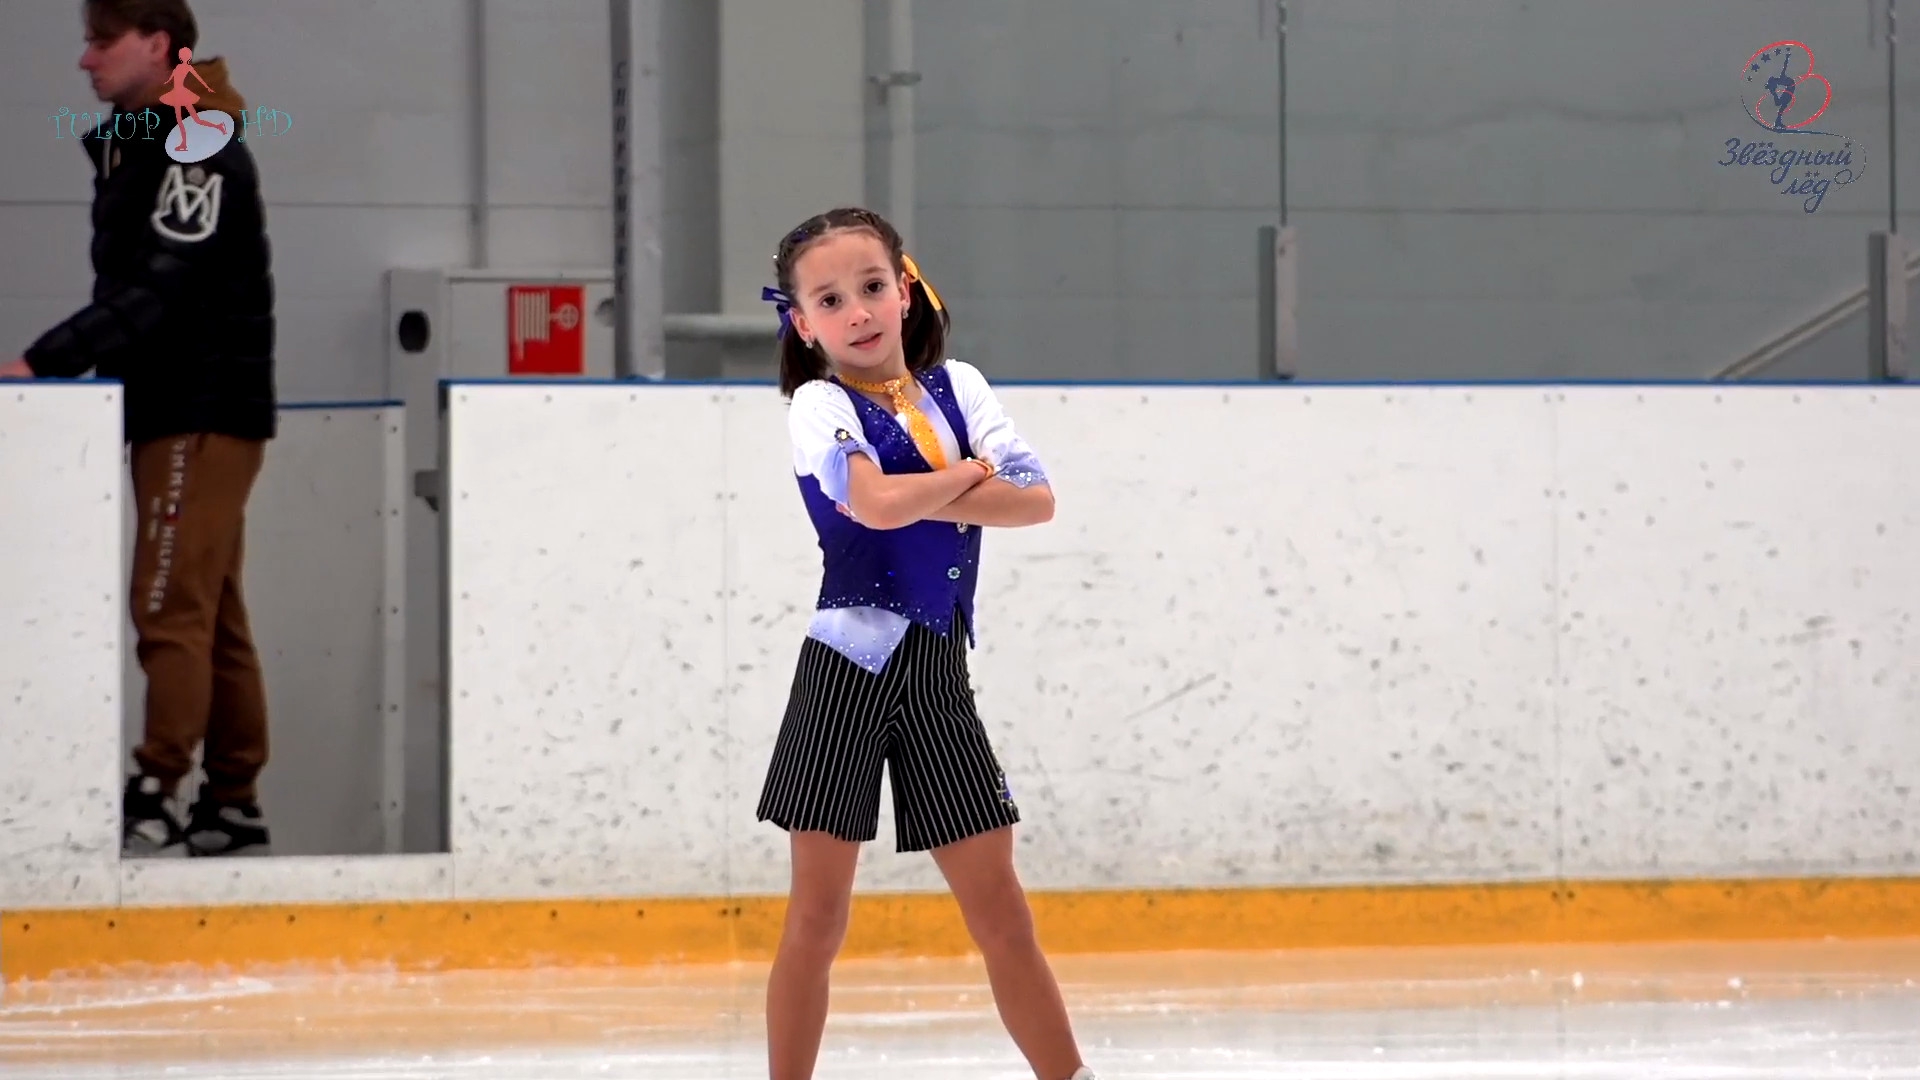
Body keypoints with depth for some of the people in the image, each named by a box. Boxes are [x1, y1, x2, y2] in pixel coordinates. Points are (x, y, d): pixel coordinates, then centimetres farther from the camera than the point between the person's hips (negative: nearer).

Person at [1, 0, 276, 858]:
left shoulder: (201, 152, -14)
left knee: (172, 608, -13)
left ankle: (154, 801, -15)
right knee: (211, 615, 10)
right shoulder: (126, 149, 15)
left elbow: (157, 293, -23)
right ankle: (233, 804, 12)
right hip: (168, 414, 9)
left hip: (208, 413, -9)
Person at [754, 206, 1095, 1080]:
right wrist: (967, 475, -7)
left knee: (1000, 911, 7)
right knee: (818, 916, 0)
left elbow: (1036, 501, -3)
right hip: (848, 668, -4)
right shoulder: (820, 404, -5)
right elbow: (873, 503, -24)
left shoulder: (957, 387, 9)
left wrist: (920, 497, -13)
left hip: (938, 675, 4)